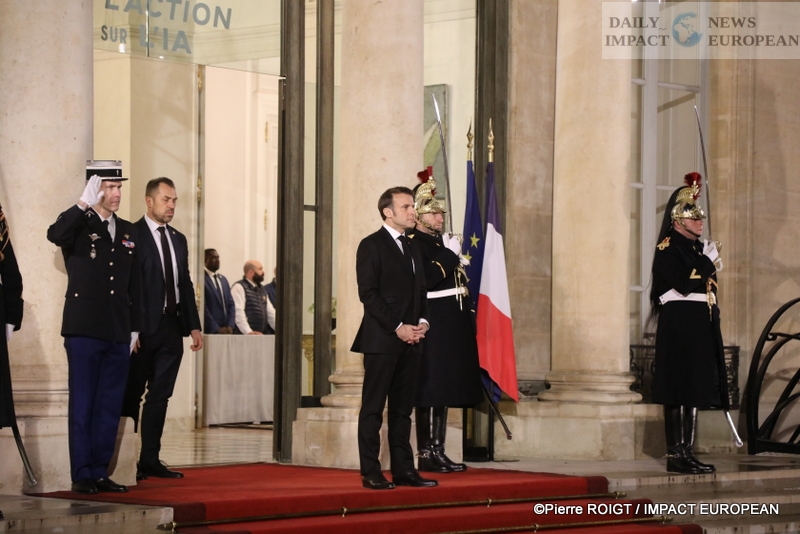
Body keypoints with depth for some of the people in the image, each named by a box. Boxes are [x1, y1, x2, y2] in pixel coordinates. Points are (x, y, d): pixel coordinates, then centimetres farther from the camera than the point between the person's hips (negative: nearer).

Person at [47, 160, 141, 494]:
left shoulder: (129, 232, 14)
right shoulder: (78, 225, -2)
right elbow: (55, 235, -27)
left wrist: (134, 328, 13)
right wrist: (85, 203, -30)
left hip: (118, 334, 5)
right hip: (84, 330, -5)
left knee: (110, 406, 7)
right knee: (82, 404, -1)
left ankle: (100, 473, 14)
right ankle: (81, 475, 3)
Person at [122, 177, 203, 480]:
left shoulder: (178, 239, 16)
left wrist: (193, 326, 11)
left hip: (171, 329, 7)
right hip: (143, 329, -7)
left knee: (160, 396, 7)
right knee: (131, 395, 0)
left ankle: (150, 460, 11)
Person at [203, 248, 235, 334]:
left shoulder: (223, 279, 18)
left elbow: (231, 304, 15)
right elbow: (203, 307, -12)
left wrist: (230, 326, -1)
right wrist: (217, 329, -14)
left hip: (226, 330, 6)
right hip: (210, 331, -6)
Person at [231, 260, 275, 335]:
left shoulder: (261, 289, 21)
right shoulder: (239, 287, -5)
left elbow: (270, 312, 19)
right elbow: (238, 312, -17)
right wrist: (249, 332, -26)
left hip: (262, 336, 7)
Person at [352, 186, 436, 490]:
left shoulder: (413, 248, 18)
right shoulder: (372, 246, -5)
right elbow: (368, 293, -11)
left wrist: (422, 322, 1)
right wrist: (398, 327, -15)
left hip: (411, 339, 7)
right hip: (381, 339, -7)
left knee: (402, 408, 8)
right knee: (373, 408, -3)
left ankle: (403, 470, 10)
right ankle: (371, 473, -2)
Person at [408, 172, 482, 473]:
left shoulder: (441, 243, 19)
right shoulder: (414, 243, -9)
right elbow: (426, 280, -22)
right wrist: (451, 255, -17)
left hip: (450, 330, 9)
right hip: (432, 328, -9)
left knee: (444, 391, 10)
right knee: (429, 390, -8)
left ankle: (438, 452, 14)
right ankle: (426, 455, -6)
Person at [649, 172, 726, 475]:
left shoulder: (697, 248, 19)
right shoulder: (668, 248, -8)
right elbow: (683, 283, -21)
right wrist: (709, 261, -12)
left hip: (700, 330, 9)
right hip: (678, 328, -9)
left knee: (694, 391, 8)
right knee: (679, 393, -10)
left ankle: (686, 453, 11)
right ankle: (676, 455, -10)